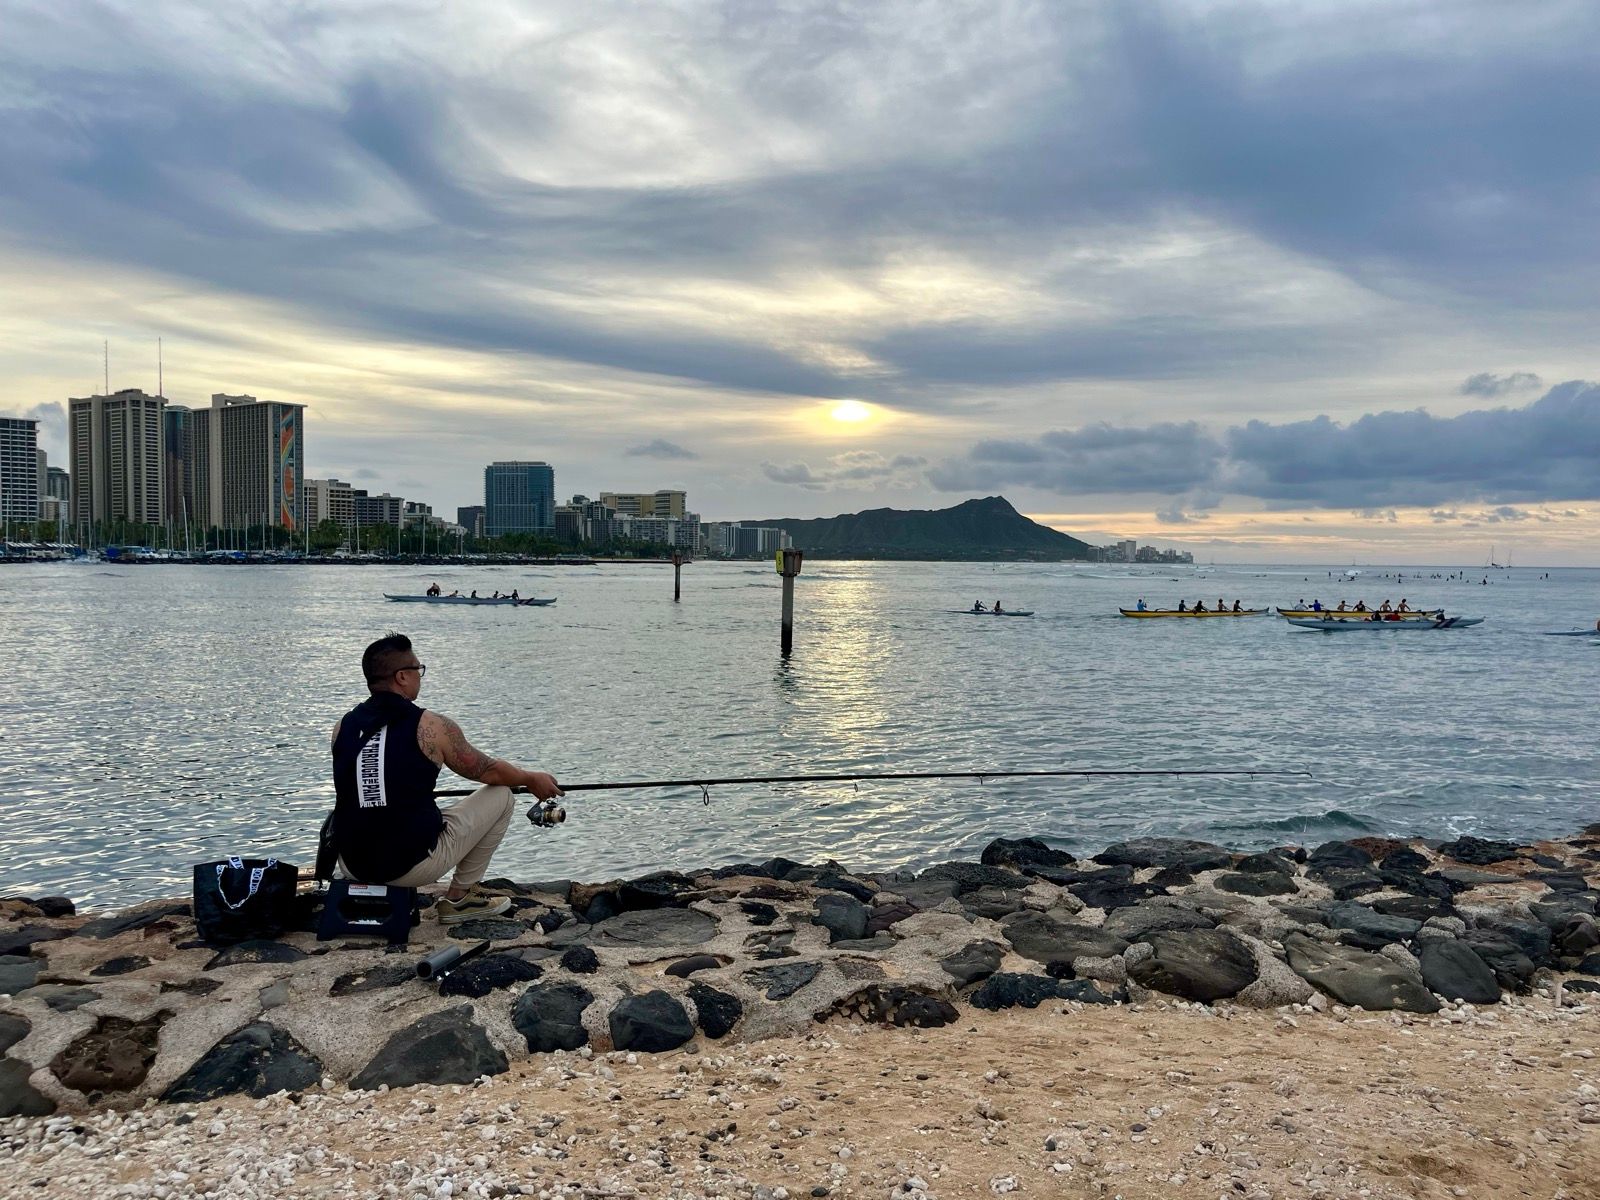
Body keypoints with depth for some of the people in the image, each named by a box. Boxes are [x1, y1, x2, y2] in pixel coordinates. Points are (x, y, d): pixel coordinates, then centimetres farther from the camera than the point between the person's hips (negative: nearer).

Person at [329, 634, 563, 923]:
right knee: (500, 795, 10)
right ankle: (460, 898, 15)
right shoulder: (432, 727, -11)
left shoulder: (343, 725, 3)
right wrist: (533, 780, 23)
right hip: (413, 865, -7)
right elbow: (489, 771, 3)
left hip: (352, 866, 7)